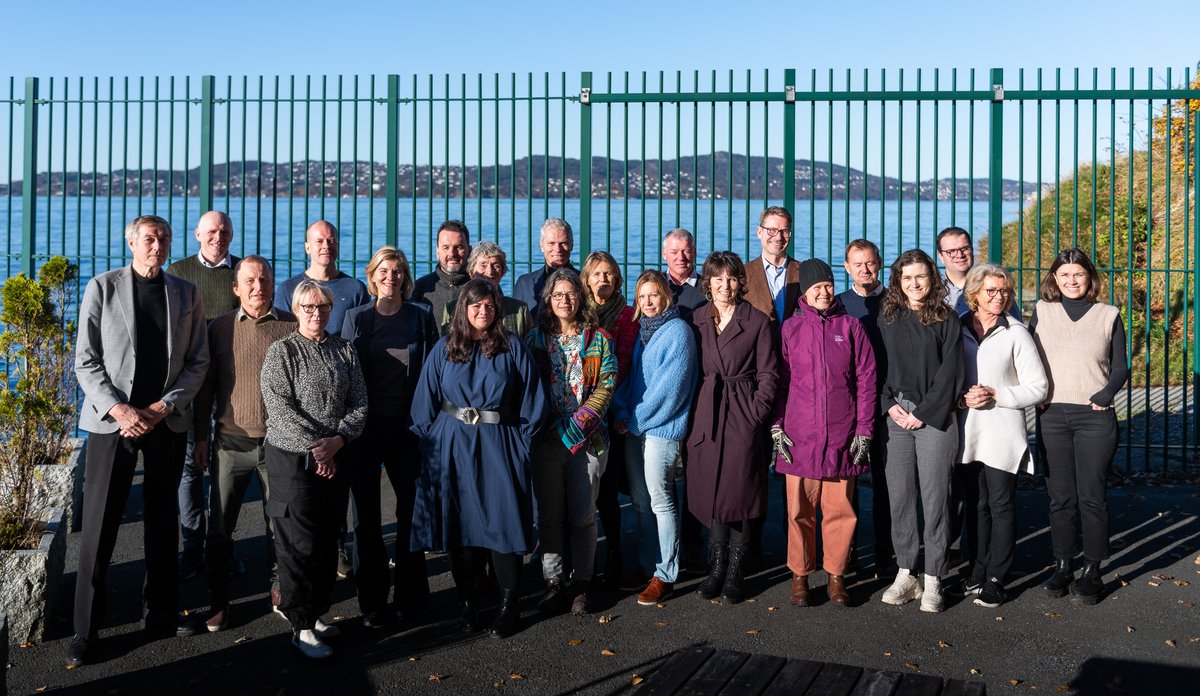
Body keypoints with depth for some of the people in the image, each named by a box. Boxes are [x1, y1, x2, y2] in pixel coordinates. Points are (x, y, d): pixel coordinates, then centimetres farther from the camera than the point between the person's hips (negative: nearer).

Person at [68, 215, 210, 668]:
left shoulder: (186, 294, 7)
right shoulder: (102, 288, 0)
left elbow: (197, 361, 5)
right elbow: (86, 361, -3)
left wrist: (163, 407, -8)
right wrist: (119, 410, -14)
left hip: (168, 422, 3)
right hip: (112, 421, -2)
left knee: (163, 520, 11)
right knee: (99, 525, 0)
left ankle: (162, 612, 24)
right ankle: (86, 630, 9)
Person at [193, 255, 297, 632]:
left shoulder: (291, 326, 0)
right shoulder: (220, 328, 5)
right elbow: (206, 385, 9)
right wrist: (201, 436, 6)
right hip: (231, 441, 1)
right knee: (220, 524, 5)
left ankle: (280, 590, 27)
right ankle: (219, 599, 18)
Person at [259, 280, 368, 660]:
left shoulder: (345, 350, 9)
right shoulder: (282, 351, -3)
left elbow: (359, 402, 5)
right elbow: (280, 408, -12)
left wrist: (337, 440, -11)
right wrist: (314, 450, -16)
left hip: (336, 459, 4)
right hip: (293, 458, -4)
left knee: (328, 540, 10)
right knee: (299, 543, -2)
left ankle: (318, 614, 23)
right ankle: (302, 626, 6)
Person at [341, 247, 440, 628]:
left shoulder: (421, 317, 5)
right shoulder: (356, 318, 6)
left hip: (408, 426, 0)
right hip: (366, 426, 1)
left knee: (411, 510, 5)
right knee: (366, 516, 5)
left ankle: (411, 597, 18)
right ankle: (372, 600, 15)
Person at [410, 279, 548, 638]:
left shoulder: (512, 347, 2)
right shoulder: (444, 349, 6)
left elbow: (531, 400, 3)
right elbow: (425, 401, 9)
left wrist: (524, 441, -2)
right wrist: (427, 441, 3)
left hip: (498, 445, -2)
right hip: (451, 445, 2)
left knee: (503, 522, -3)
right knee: (457, 524, 6)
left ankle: (509, 605, 10)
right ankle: (467, 603, 19)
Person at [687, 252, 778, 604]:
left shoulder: (757, 321, 0)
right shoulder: (696, 319, 9)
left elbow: (768, 374, -1)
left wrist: (756, 413, -9)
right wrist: (693, 412, 3)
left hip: (744, 417, -3)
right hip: (706, 417, 3)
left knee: (740, 493, 1)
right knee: (711, 493, 7)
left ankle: (735, 572, 12)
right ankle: (717, 567, 19)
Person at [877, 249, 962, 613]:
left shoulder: (946, 320, 3)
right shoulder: (887, 319, 11)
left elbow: (949, 372, -3)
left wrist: (923, 413, -9)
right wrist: (889, 405, -3)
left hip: (933, 417, -3)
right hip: (896, 417, 3)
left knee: (934, 498, -3)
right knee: (899, 497, 3)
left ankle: (932, 582, 3)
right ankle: (905, 574, 12)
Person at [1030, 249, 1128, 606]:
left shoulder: (1108, 315, 6)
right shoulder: (1041, 311, 8)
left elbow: (1120, 367, 6)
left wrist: (1103, 396, -9)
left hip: (1095, 417, -1)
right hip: (1052, 416, 1)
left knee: (1091, 495, -2)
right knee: (1060, 496, 5)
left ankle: (1092, 572, 7)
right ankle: (1063, 566, 15)